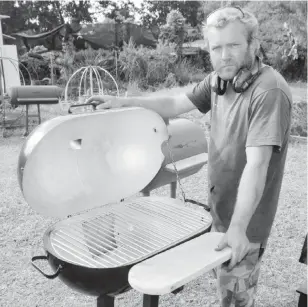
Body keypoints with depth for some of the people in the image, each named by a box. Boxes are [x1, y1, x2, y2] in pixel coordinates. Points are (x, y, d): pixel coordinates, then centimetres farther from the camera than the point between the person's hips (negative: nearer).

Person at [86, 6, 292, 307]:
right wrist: (123, 102, -4)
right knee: (222, 275, 26)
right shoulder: (218, 80, -1)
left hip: (245, 217, -7)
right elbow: (174, 105, 5)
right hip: (219, 206, 7)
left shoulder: (269, 91, -26)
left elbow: (256, 165, -31)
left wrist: (238, 227, -33)